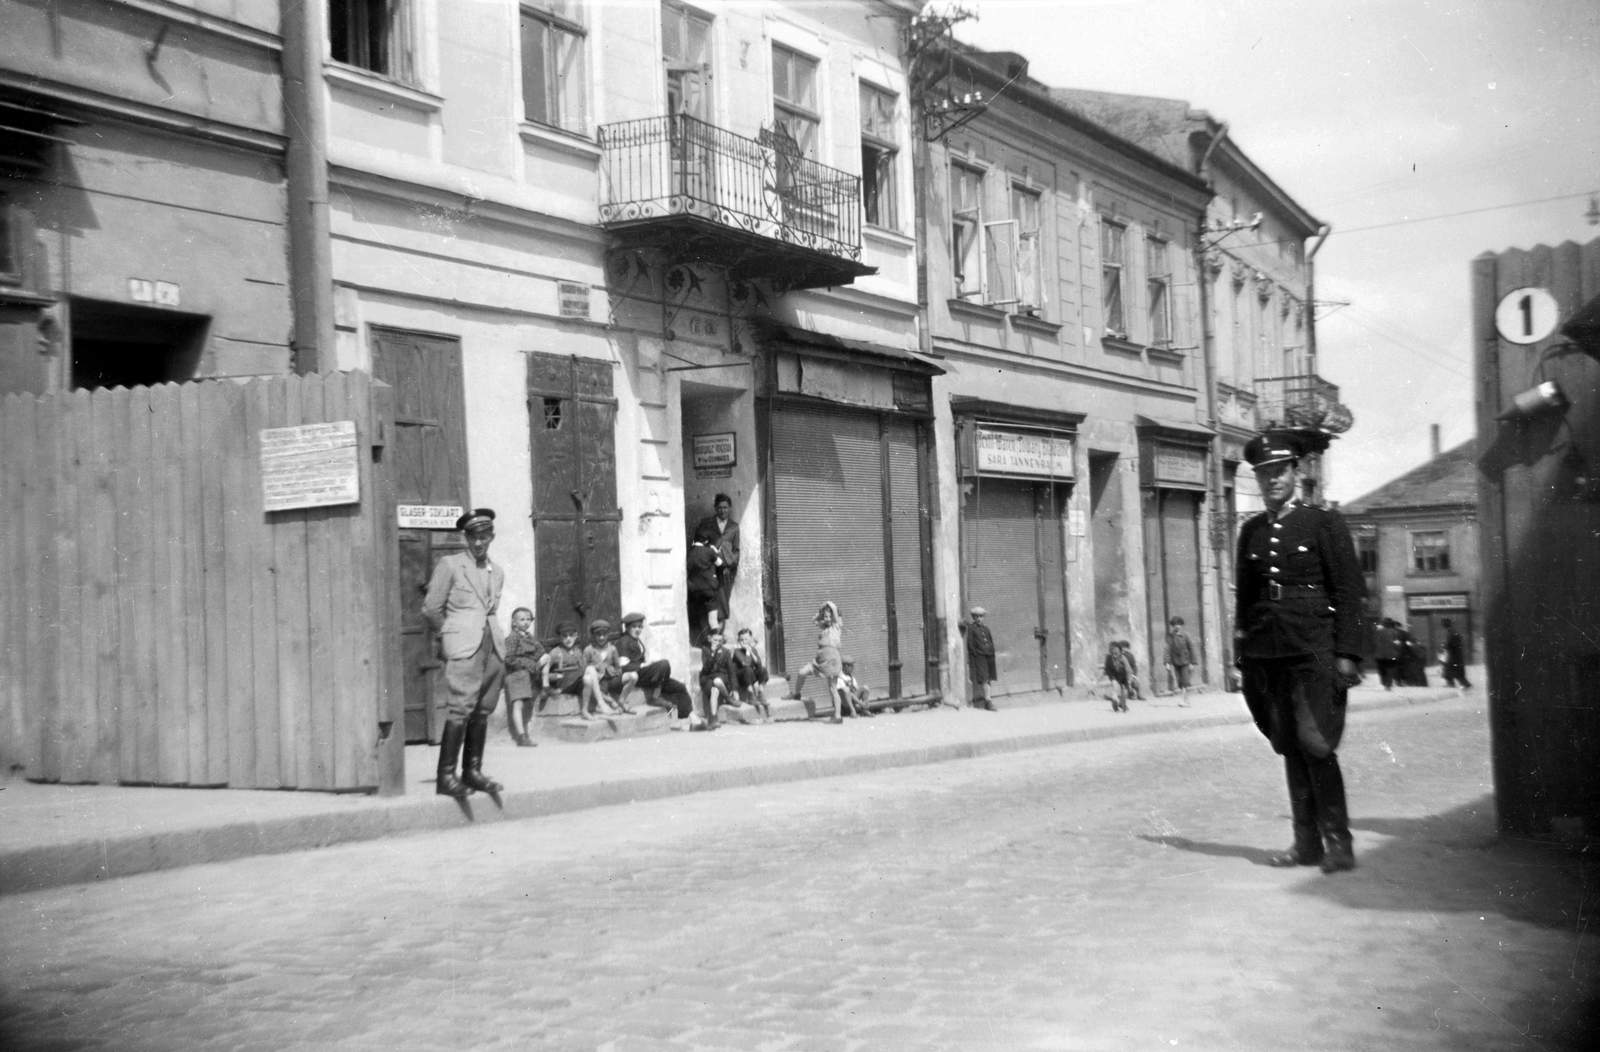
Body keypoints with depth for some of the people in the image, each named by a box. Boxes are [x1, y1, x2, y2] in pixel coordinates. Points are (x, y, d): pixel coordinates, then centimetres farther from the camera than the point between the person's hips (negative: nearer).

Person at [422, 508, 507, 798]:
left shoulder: (497, 573, 17)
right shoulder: (450, 564, 0)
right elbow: (431, 608, 0)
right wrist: (448, 635, 9)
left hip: (492, 646, 6)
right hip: (463, 647, -6)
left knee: (482, 712, 4)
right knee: (460, 710, -13)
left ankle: (473, 771, 10)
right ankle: (446, 777, -13)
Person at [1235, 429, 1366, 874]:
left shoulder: (1324, 522, 0)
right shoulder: (1251, 530, 13)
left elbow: (1349, 592, -4)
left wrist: (1346, 654, -10)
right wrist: (1244, 650, 11)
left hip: (1313, 649, -4)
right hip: (1267, 654, 5)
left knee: (1315, 744, -10)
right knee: (1290, 747, 6)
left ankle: (1338, 842, -2)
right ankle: (1307, 842, 12)